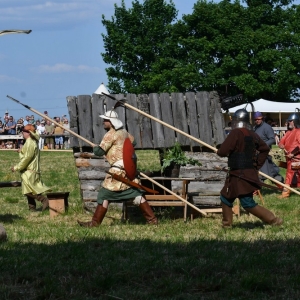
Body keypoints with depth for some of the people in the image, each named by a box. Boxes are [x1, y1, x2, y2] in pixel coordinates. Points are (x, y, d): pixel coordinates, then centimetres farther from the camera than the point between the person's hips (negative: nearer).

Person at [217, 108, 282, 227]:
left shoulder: (236, 133, -15)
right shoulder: (252, 134, 7)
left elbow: (222, 152, -19)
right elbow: (265, 149, 16)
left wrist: (220, 151, 5)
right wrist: (257, 165, 18)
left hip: (240, 176, -9)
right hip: (250, 172, 9)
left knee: (248, 204, -4)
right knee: (225, 197, 18)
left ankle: (273, 220, -5)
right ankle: (226, 223, 23)